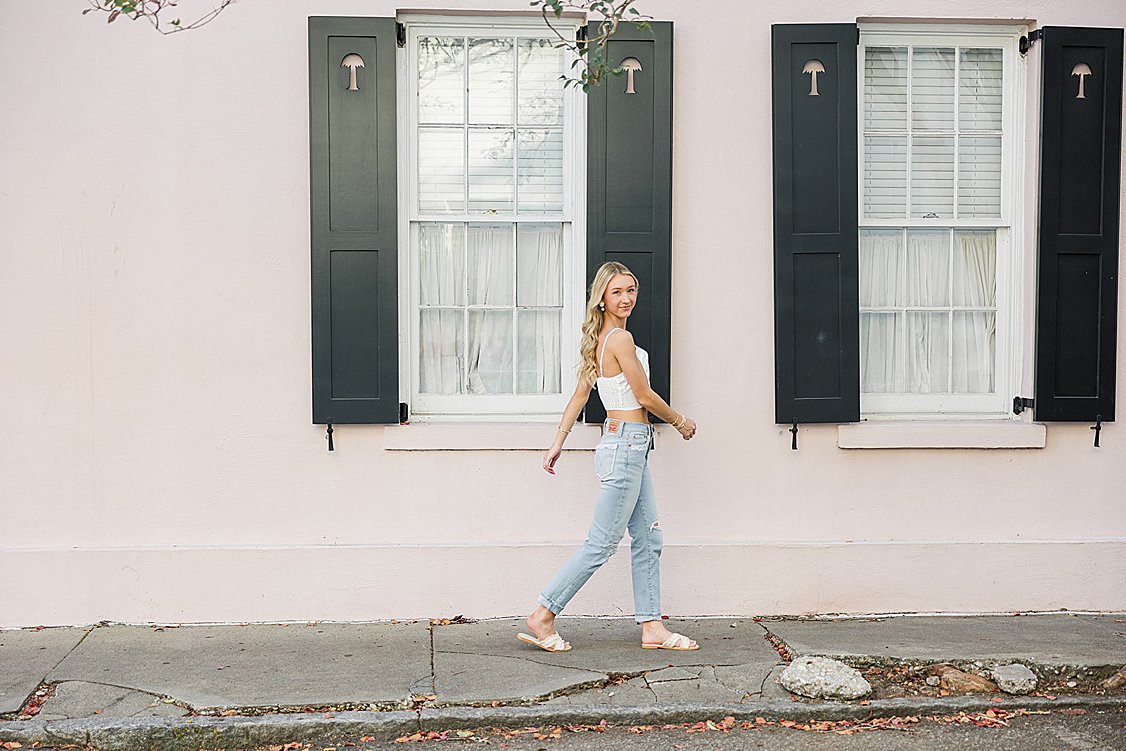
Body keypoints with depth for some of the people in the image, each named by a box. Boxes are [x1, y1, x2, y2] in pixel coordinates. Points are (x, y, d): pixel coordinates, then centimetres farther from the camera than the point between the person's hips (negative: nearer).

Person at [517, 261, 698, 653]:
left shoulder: (599, 339, 12)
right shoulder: (621, 339, -16)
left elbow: (579, 395, 13)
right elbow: (644, 395, -12)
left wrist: (557, 443, 14)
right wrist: (680, 421, 4)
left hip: (629, 447, 10)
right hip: (627, 445, -10)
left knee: (648, 539, 11)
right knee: (603, 542, -4)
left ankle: (652, 627, 15)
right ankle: (543, 615, 3)